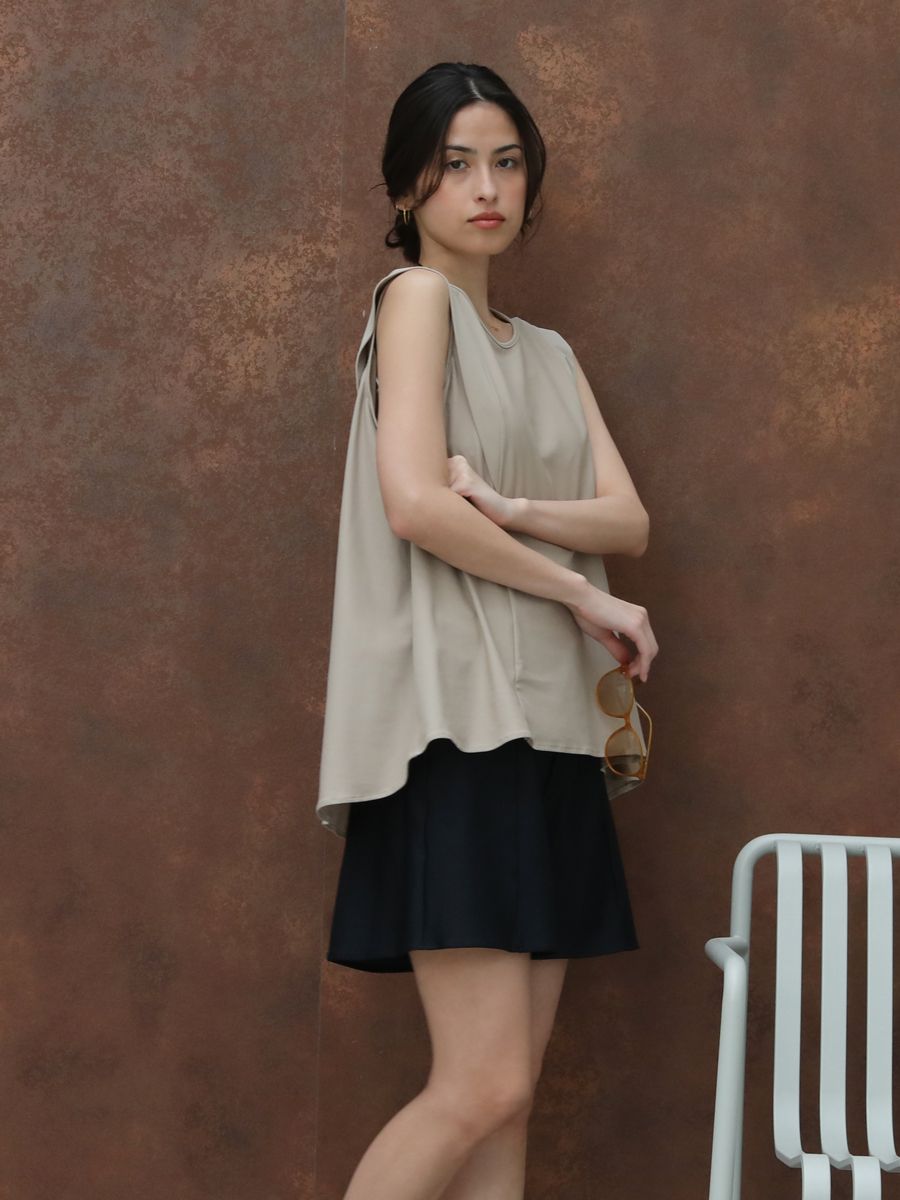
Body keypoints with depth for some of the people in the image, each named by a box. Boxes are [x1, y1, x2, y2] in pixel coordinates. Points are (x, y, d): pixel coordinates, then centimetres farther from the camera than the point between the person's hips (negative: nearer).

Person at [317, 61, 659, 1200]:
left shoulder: (548, 351, 22)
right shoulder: (417, 296, 0)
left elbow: (629, 518, 8)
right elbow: (415, 503, -14)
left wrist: (508, 509, -12)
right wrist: (585, 594, -7)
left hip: (550, 723, 8)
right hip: (458, 717, -8)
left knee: (511, 1096, 3)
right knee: (482, 1086, -13)